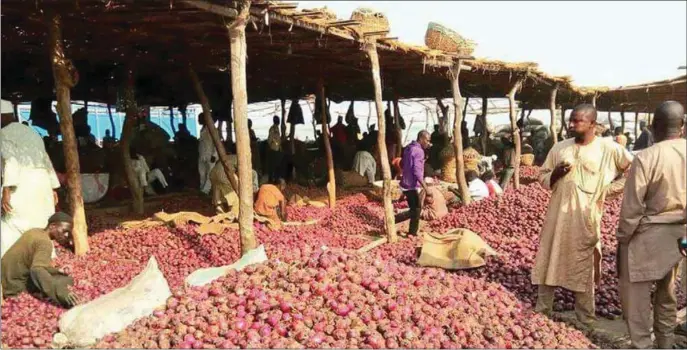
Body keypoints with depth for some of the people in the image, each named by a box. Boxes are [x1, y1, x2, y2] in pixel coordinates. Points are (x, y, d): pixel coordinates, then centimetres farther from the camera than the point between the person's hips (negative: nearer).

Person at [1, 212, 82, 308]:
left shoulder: (36, 232, 7)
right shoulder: (44, 242, -21)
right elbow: (37, 270, -39)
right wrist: (62, 293, -47)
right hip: (15, 288, -10)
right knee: (67, 280, -17)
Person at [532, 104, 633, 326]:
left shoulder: (609, 149, -4)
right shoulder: (559, 148, 5)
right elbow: (542, 178, 10)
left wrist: (611, 188, -2)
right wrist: (555, 174, -11)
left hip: (585, 221, -3)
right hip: (557, 217, 3)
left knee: (583, 270, 7)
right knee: (548, 264, 8)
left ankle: (585, 319, 19)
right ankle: (541, 311, 21)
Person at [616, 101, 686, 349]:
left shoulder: (646, 158, -19)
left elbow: (632, 207, -16)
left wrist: (622, 238, -4)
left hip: (649, 236, -6)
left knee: (635, 294, 5)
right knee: (667, 292, 21)